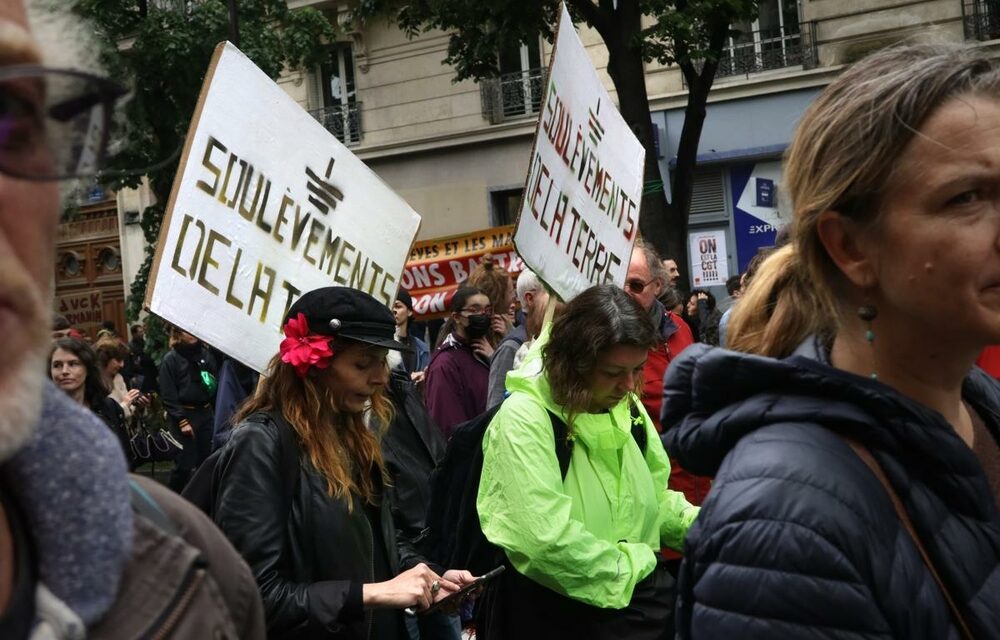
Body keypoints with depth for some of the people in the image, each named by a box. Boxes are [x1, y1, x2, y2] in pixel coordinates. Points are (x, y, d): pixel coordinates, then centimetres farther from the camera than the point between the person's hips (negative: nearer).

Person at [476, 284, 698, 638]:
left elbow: (653, 496, 11)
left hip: (641, 596, 6)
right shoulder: (523, 419, -20)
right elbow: (547, 540, -28)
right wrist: (630, 567, -16)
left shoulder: (627, 407, 3)